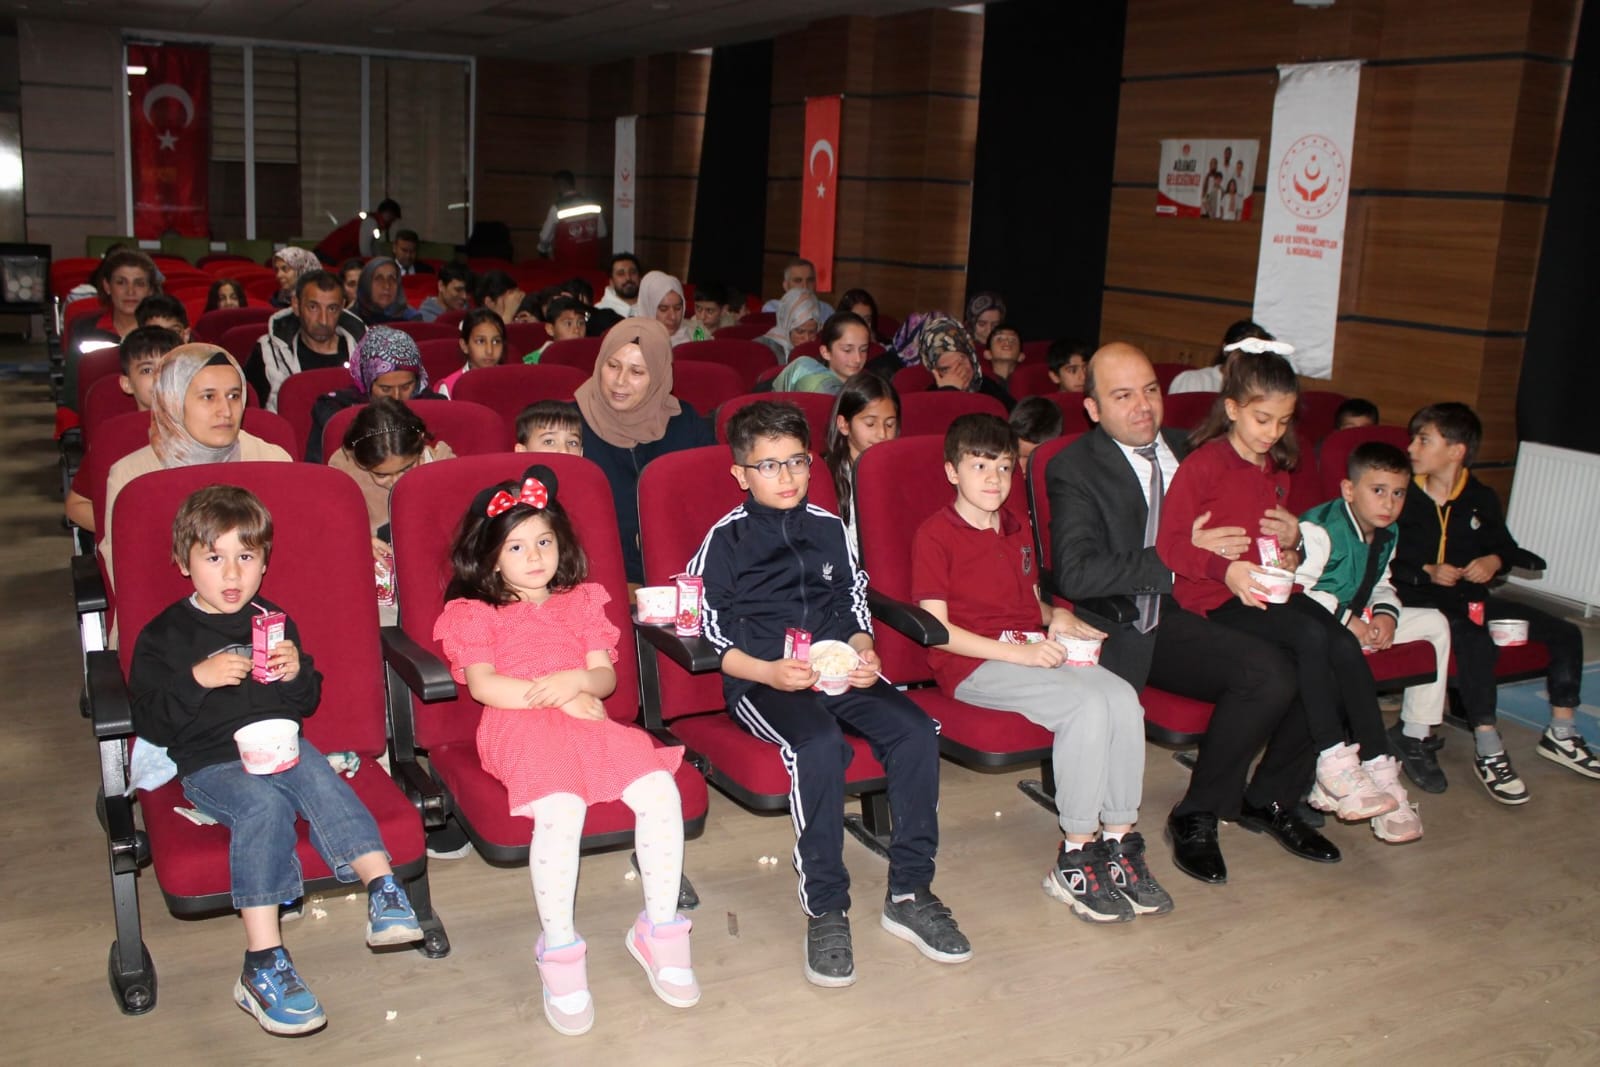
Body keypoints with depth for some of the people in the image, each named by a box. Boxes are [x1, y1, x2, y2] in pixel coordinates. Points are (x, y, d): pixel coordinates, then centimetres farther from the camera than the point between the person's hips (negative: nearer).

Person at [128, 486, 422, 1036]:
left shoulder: (274, 621, 19)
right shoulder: (163, 636, 6)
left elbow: (306, 703, 21)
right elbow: (150, 723, -2)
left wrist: (297, 671, -2)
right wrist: (197, 679, -15)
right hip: (210, 763, -3)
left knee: (321, 781, -31)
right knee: (263, 804, -33)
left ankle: (383, 889, -40)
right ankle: (263, 966, -36)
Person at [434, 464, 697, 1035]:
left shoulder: (581, 602, 23)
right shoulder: (474, 613, 12)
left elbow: (607, 676, 14)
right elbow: (482, 685, -4)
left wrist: (575, 679, -11)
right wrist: (563, 701, -9)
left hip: (588, 721, 4)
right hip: (520, 730, -4)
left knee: (659, 788, -23)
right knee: (561, 807, -35)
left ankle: (660, 930, -8)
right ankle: (558, 949, -19)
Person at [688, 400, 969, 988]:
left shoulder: (829, 528, 15)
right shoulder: (726, 538, 2)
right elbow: (711, 635, -2)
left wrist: (862, 653, -3)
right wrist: (769, 672, -17)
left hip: (839, 669, 5)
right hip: (762, 679, -4)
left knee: (916, 731, -21)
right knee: (819, 746, -35)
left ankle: (909, 892, -9)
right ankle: (825, 910, -21)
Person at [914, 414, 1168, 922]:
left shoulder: (1018, 530, 22)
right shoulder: (934, 535, -4)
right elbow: (937, 630, -10)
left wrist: (1057, 618, 6)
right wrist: (1016, 652, -17)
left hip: (1033, 651, 7)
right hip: (973, 666, -7)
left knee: (1123, 697, -20)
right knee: (1086, 705, -28)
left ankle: (1119, 843, -12)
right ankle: (1074, 862, -17)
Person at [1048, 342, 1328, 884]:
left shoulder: (1183, 448, 17)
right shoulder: (1073, 468, -5)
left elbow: (1222, 530, 26)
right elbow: (1075, 574, -18)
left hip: (1210, 609, 7)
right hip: (1139, 630, -7)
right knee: (1269, 671, -28)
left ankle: (1271, 798, 8)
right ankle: (1197, 817, -8)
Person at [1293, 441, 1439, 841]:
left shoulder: (1387, 534, 9)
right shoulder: (1320, 528, -20)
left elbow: (1381, 585, 17)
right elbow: (1295, 589, -25)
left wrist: (1386, 613, -6)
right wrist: (1346, 620, -26)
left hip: (1355, 621, 9)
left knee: (1435, 622, 6)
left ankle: (1415, 733, 13)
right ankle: (1380, 772, -34)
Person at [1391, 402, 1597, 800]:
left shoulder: (1482, 499, 8)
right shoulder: (1404, 496, -6)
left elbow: (1506, 547, 20)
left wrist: (1495, 561, -2)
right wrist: (1426, 572, -19)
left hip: (1472, 597, 6)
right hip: (1422, 601, -6)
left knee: (1565, 633, 1)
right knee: (1478, 642, -36)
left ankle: (1560, 734, 15)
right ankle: (1488, 751, -29)